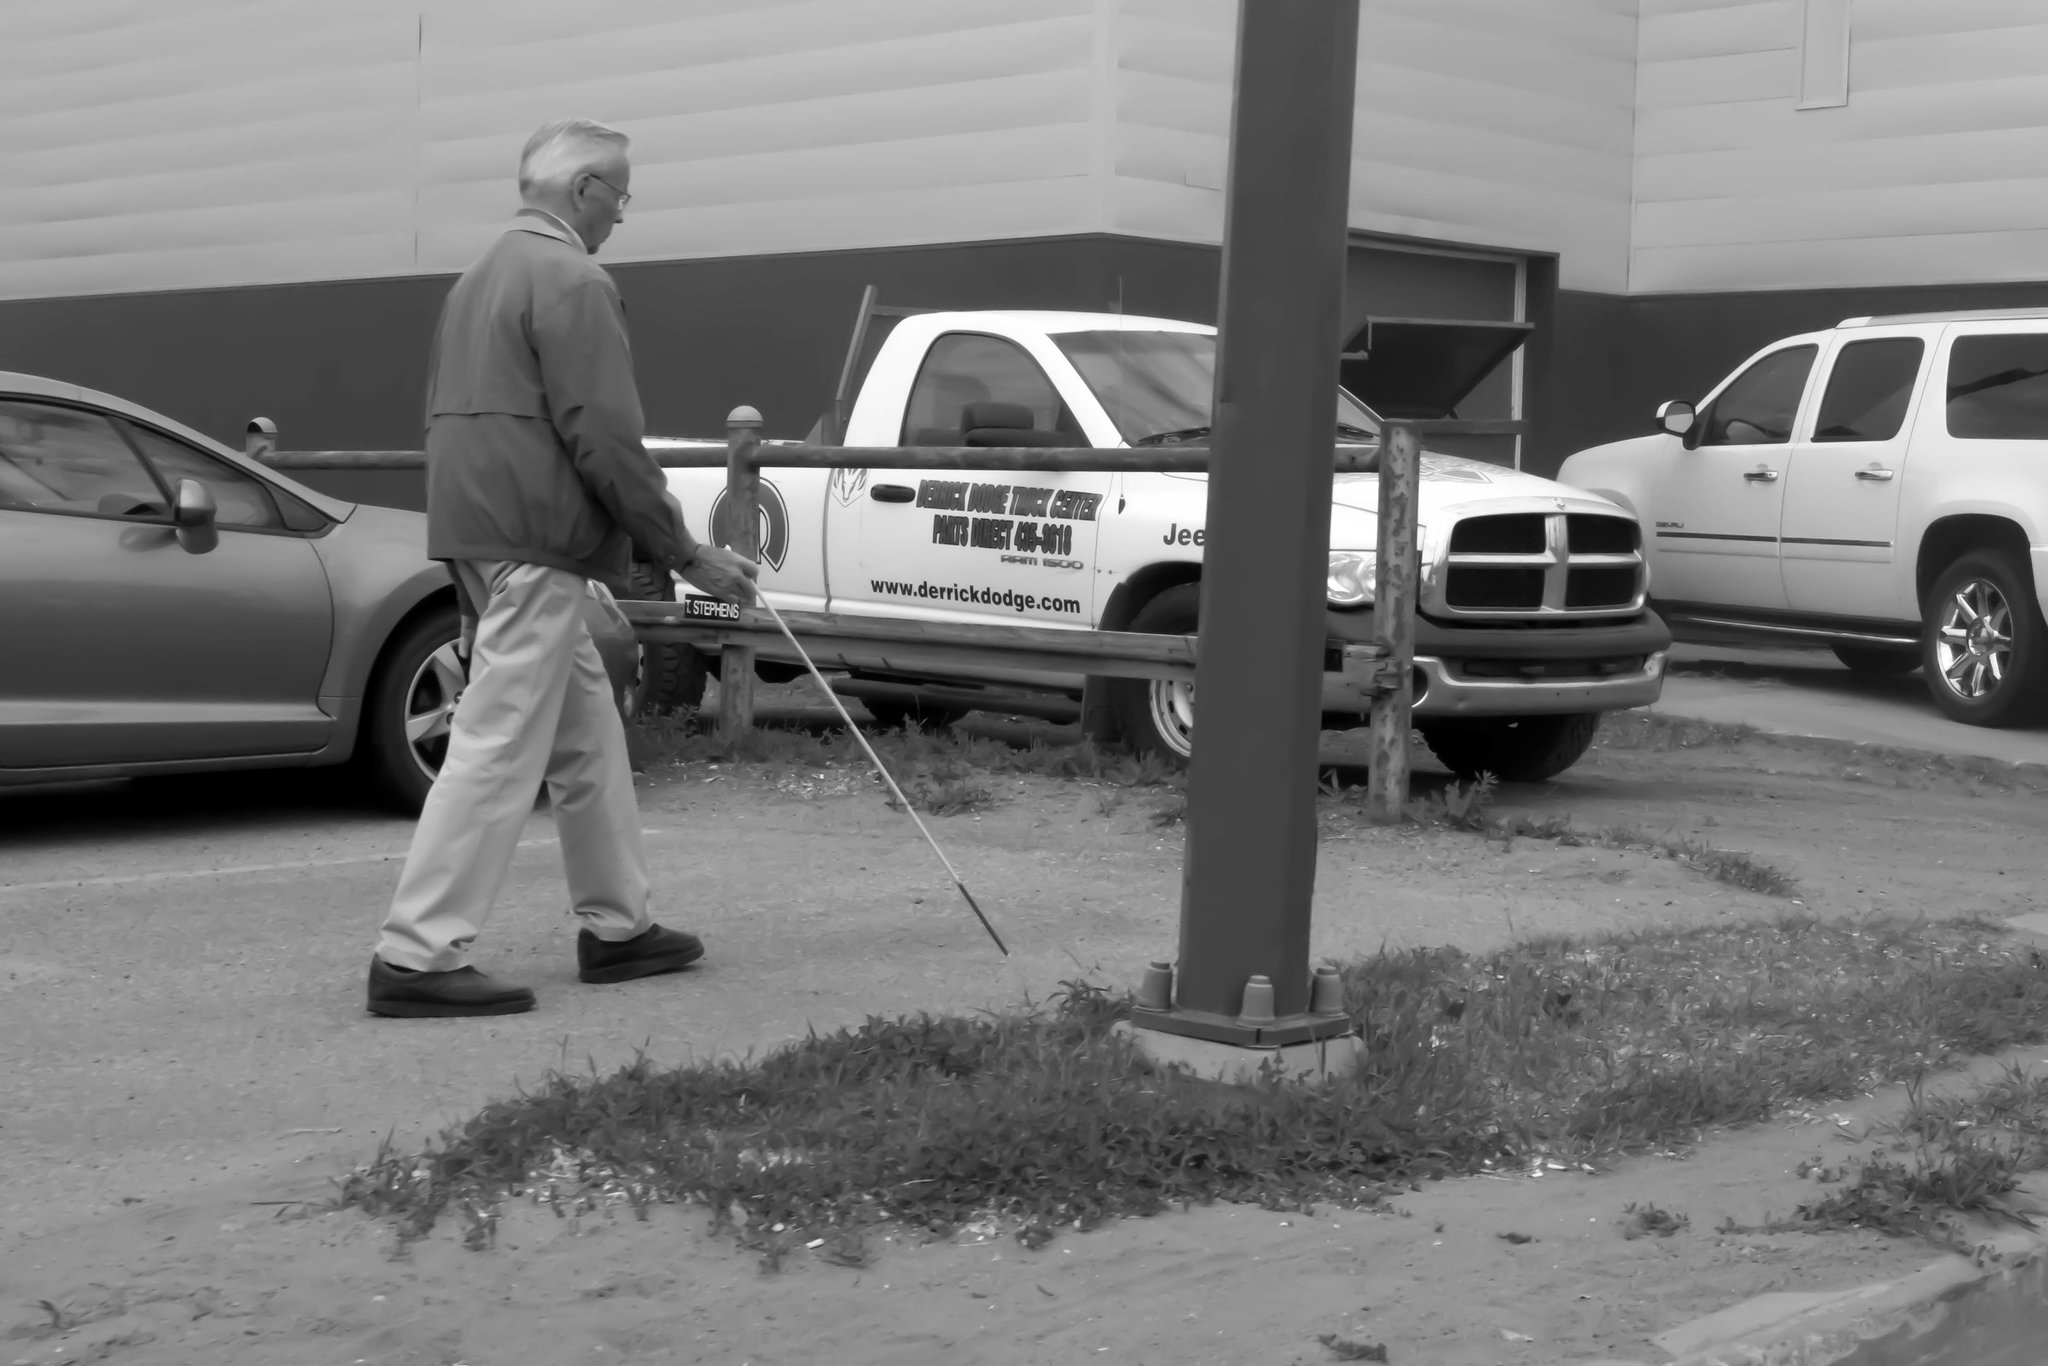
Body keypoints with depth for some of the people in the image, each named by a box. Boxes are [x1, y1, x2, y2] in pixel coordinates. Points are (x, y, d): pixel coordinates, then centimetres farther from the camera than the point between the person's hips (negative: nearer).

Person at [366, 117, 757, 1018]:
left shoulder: (481, 277, 20)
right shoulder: (573, 282, -11)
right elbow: (605, 439, -17)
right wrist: (687, 555, -10)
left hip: (477, 534, 10)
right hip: (532, 546, -10)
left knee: (587, 733, 17)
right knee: (498, 750, -9)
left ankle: (617, 926, 24)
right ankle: (416, 956, -9)